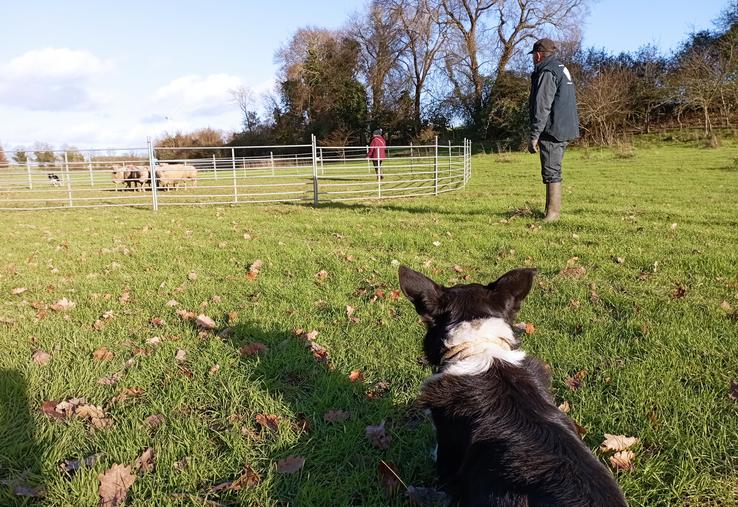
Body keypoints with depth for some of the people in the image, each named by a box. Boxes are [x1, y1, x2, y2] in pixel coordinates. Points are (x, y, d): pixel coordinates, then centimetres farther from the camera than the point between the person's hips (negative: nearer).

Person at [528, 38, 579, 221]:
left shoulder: (547, 73, -13)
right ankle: (551, 210, 20)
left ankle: (553, 212, -7)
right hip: (565, 129, 10)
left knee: (551, 172, -8)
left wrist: (534, 135, -20)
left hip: (553, 130, -10)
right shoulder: (562, 68, 20)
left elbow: (542, 107, -20)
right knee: (553, 170, 14)